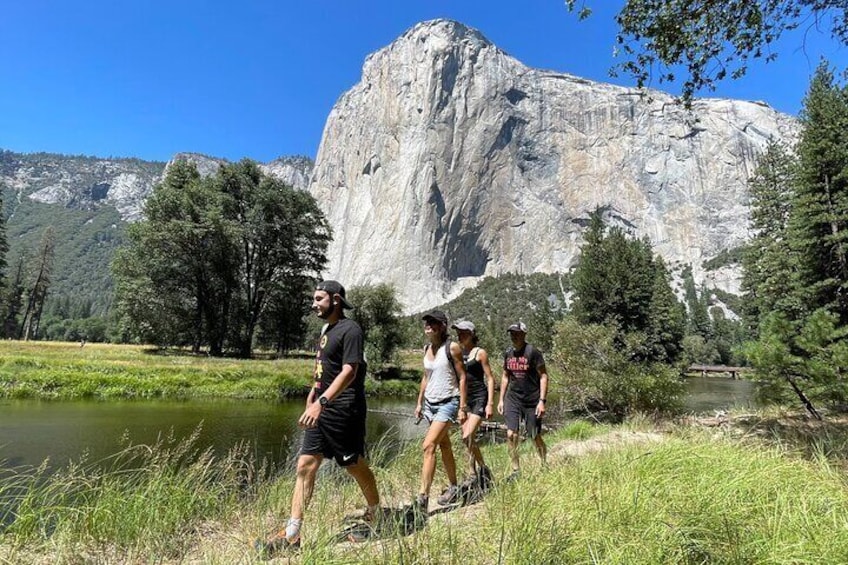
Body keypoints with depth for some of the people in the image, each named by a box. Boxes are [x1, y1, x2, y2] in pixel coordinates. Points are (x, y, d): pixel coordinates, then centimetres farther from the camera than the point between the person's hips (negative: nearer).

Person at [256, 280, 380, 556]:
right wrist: (313, 393, 22)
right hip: (322, 410, 8)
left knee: (356, 466, 7)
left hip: (343, 411, -8)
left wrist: (321, 402, -31)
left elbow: (349, 371, -24)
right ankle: (291, 534, 9)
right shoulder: (326, 329, 13)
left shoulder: (350, 329, -14)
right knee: (305, 466, 4)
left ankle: (376, 515, 30)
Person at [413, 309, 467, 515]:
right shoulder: (427, 349, 8)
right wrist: (419, 402, 14)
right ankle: (453, 488, 31)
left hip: (448, 403, -7)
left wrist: (462, 407, -12)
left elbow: (462, 377, -10)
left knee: (428, 446, -17)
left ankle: (423, 497, -14)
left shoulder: (452, 347, -11)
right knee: (444, 446, 17)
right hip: (430, 403, 7)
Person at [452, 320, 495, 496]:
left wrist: (490, 404, -12)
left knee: (468, 437, -16)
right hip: (464, 399, 7)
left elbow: (490, 379, -6)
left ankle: (472, 477, -2)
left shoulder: (480, 353, -6)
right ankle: (483, 471, 25)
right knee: (470, 439, 9)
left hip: (479, 398, -6)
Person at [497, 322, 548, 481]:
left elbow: (543, 376, -8)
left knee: (535, 437, 5)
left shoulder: (533, 352, -10)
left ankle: (545, 466, 29)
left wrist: (542, 401, -14)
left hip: (531, 401, -4)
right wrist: (501, 399, 12)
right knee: (511, 435, -6)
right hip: (512, 399, 4)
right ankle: (515, 471, 7)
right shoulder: (508, 354, 7)